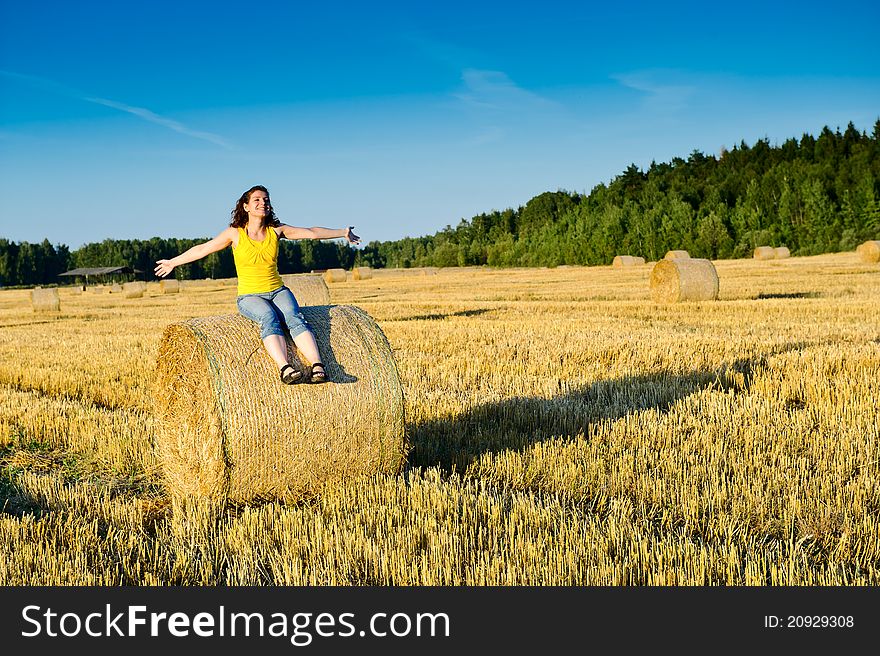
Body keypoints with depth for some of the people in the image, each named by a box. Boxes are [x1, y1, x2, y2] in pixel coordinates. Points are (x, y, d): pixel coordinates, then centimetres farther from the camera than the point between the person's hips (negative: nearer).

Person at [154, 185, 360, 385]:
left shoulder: (276, 230, 5)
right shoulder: (235, 233, -1)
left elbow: (311, 232, 7)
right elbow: (203, 249, 5)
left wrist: (342, 232, 8)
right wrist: (173, 262, 7)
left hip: (278, 291, 2)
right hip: (249, 296, -2)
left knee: (294, 318, -29)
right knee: (269, 317, -35)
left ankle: (317, 366, -45)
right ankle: (285, 368, -51)